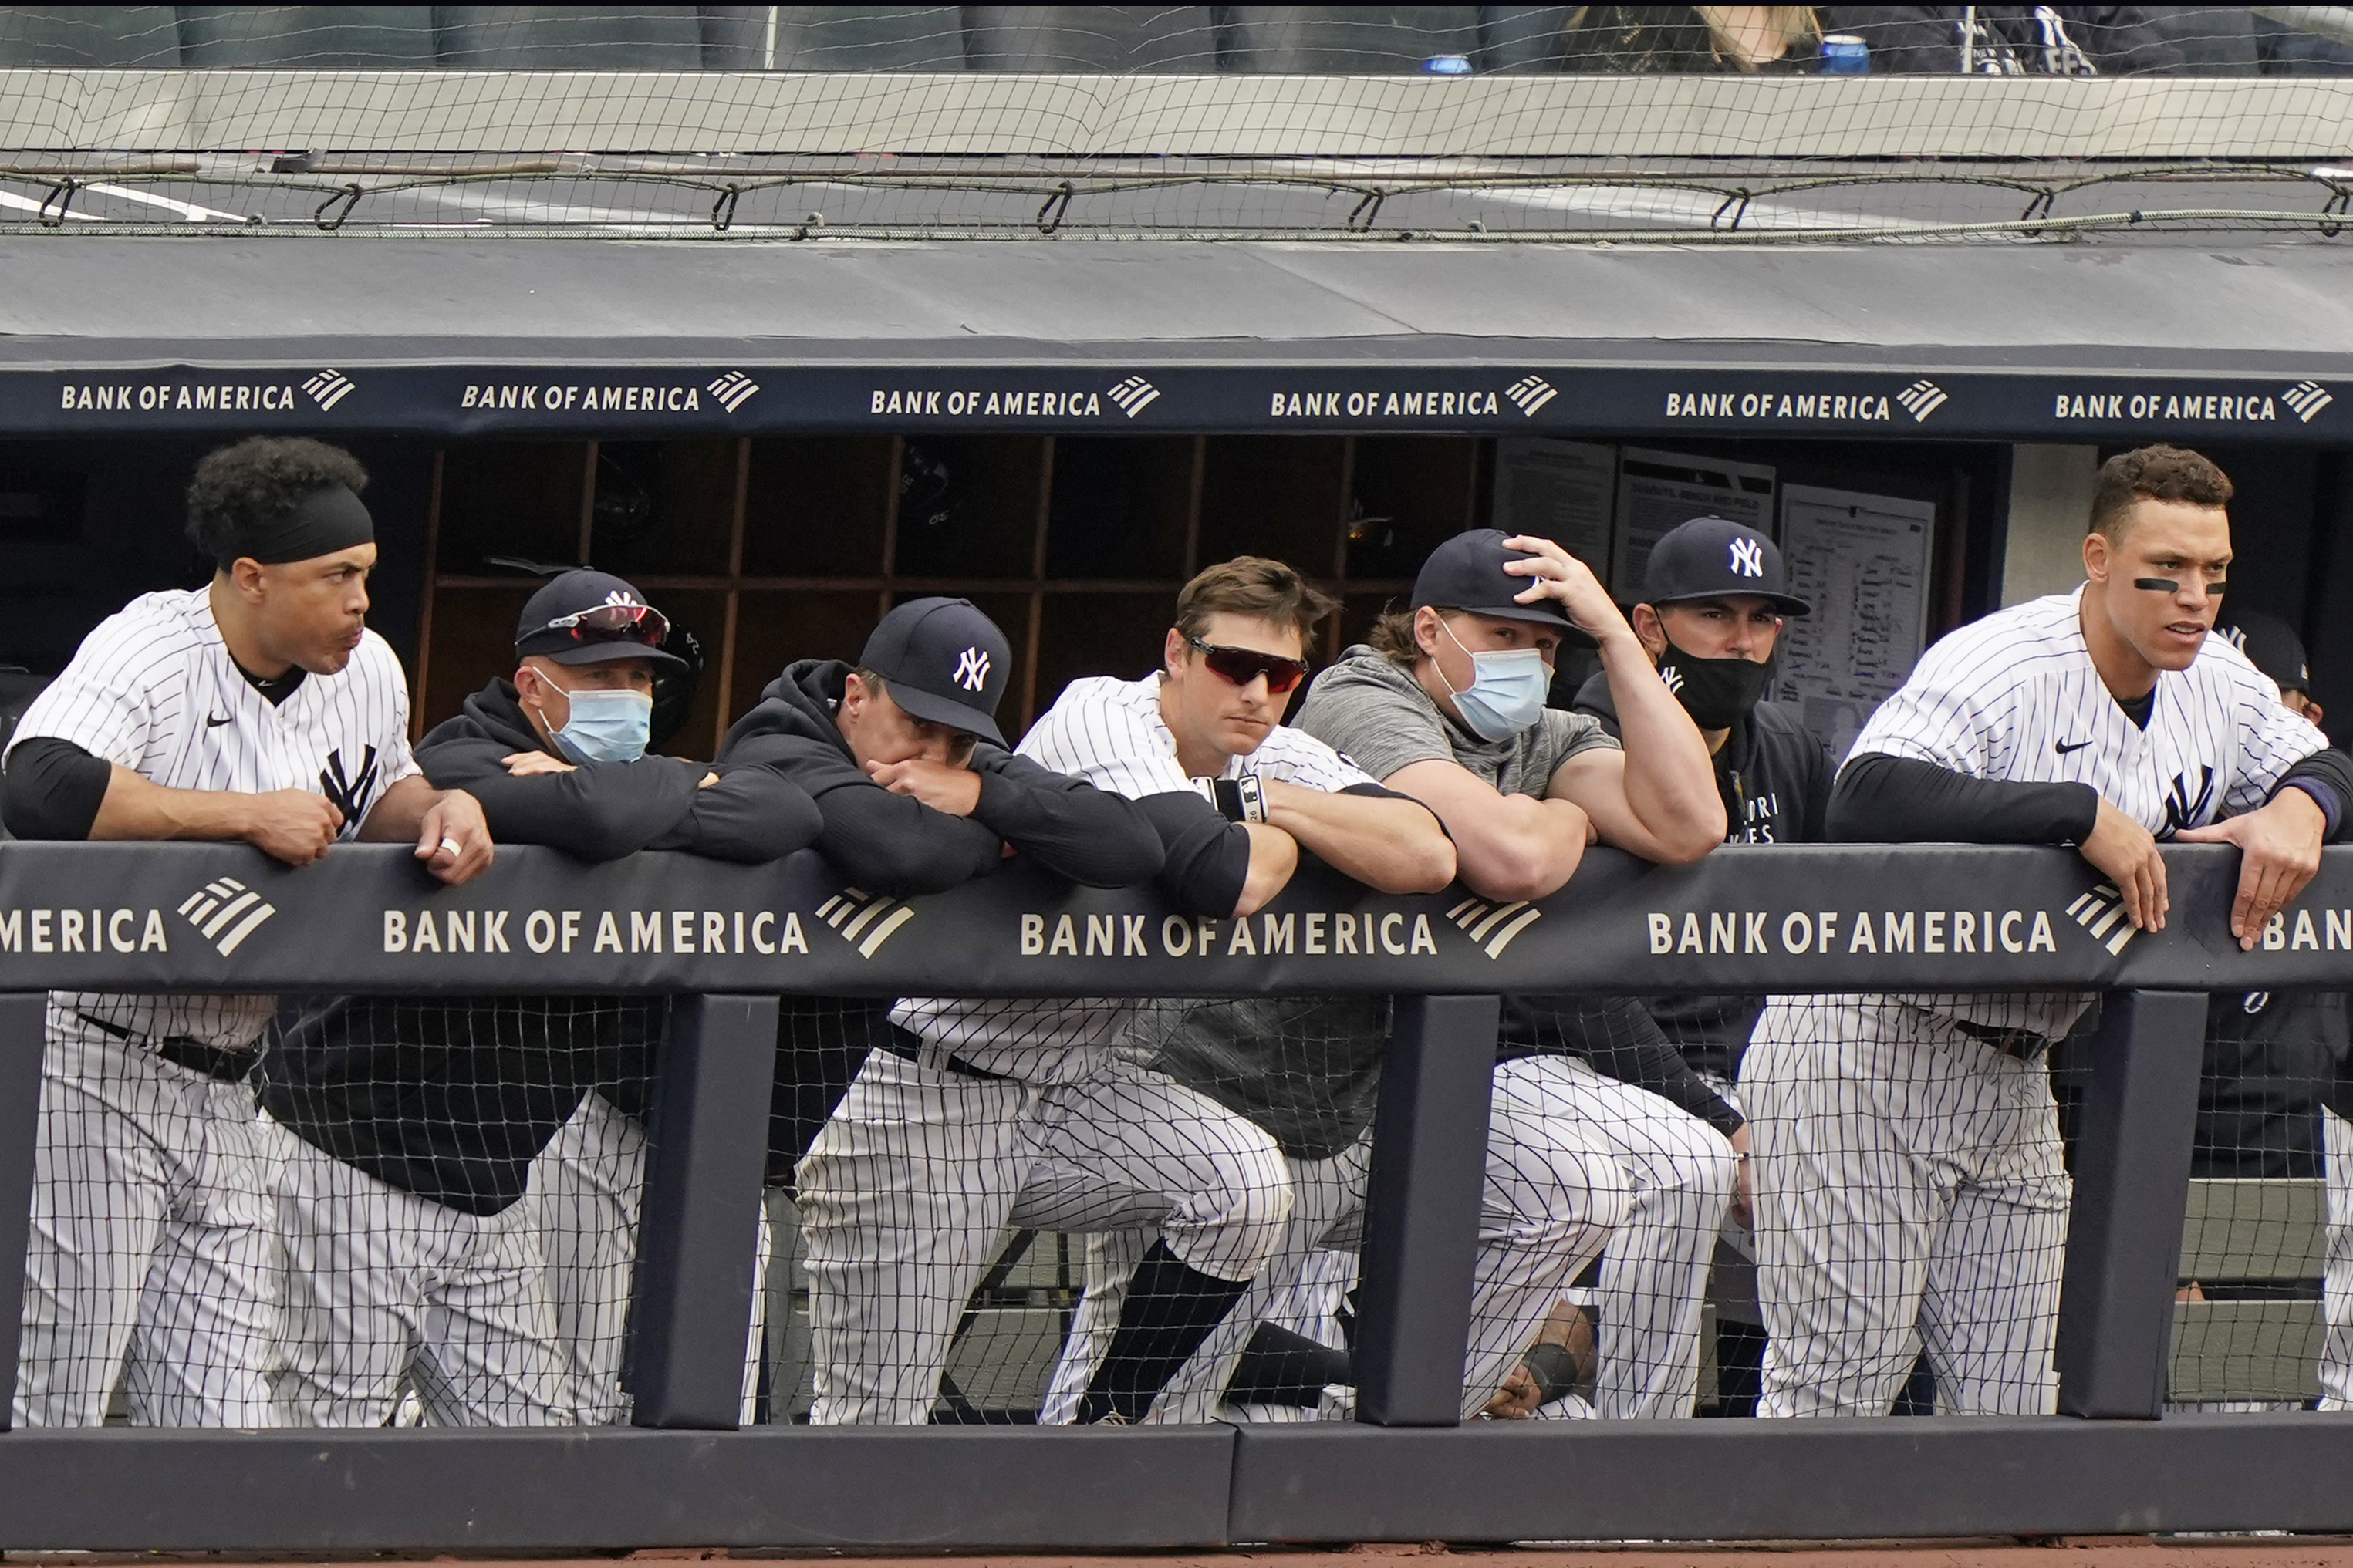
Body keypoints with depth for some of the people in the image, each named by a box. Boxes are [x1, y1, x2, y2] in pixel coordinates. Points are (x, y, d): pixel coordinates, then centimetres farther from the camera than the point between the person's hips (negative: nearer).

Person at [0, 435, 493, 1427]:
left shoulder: (367, 673, 7)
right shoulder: (149, 653, -16)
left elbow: (379, 796, 27)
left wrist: (441, 809, 2)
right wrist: (249, 814, -29)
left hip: (227, 1098, 7)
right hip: (92, 1072, -7)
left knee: (220, 1433, 4)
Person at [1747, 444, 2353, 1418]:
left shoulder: (2219, 689, 4)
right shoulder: (2000, 668, -21)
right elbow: (1867, 798, -36)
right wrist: (2084, 813, -36)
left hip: (2014, 1078, 8)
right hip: (1870, 1056, -8)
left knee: (2013, 1409, 7)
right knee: (1836, 1391, -9)